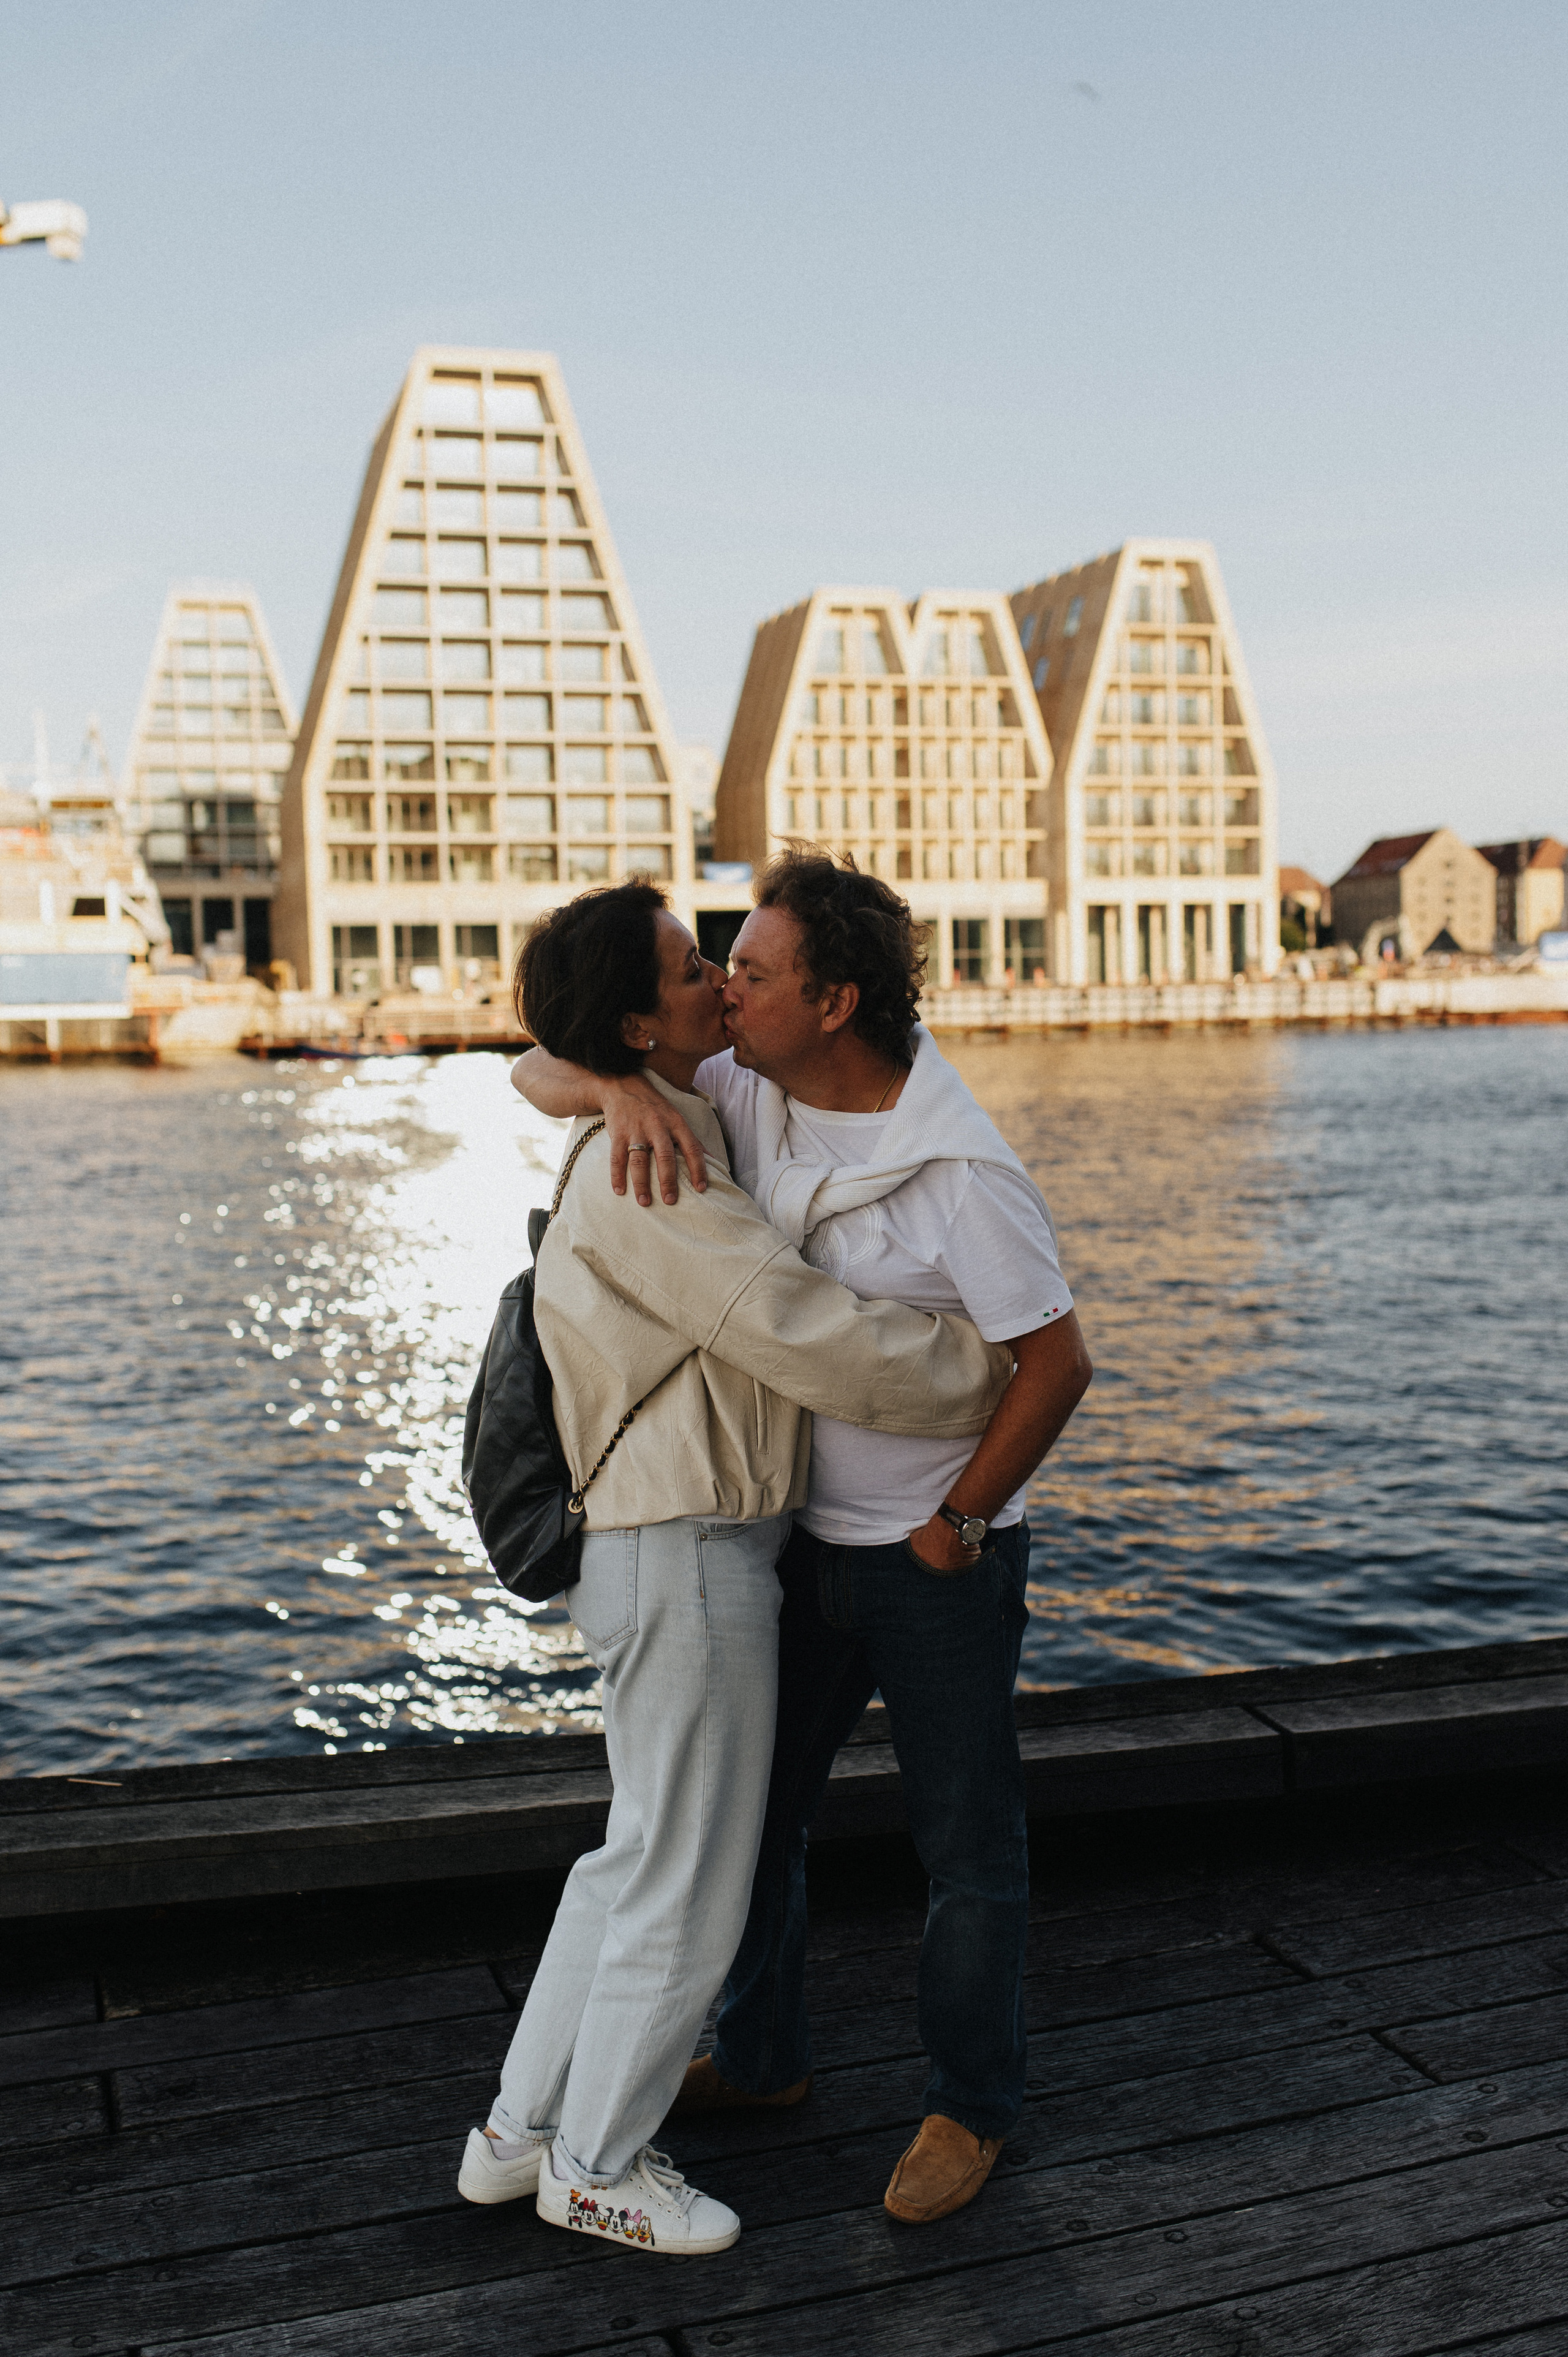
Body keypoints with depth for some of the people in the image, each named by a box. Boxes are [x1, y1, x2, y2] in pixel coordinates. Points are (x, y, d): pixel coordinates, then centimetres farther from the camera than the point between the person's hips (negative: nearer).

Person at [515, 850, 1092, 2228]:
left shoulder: (962, 1171, -24)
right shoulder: (743, 1095, -5)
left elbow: (1058, 1363, -19)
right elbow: (542, 1073, -3)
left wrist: (958, 1524, -12)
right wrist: (621, 1091, -26)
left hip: (942, 1561, -6)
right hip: (800, 1540, 7)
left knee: (968, 1849, 10)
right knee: (750, 1812, 19)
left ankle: (972, 2105, 32)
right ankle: (762, 2059, 41)